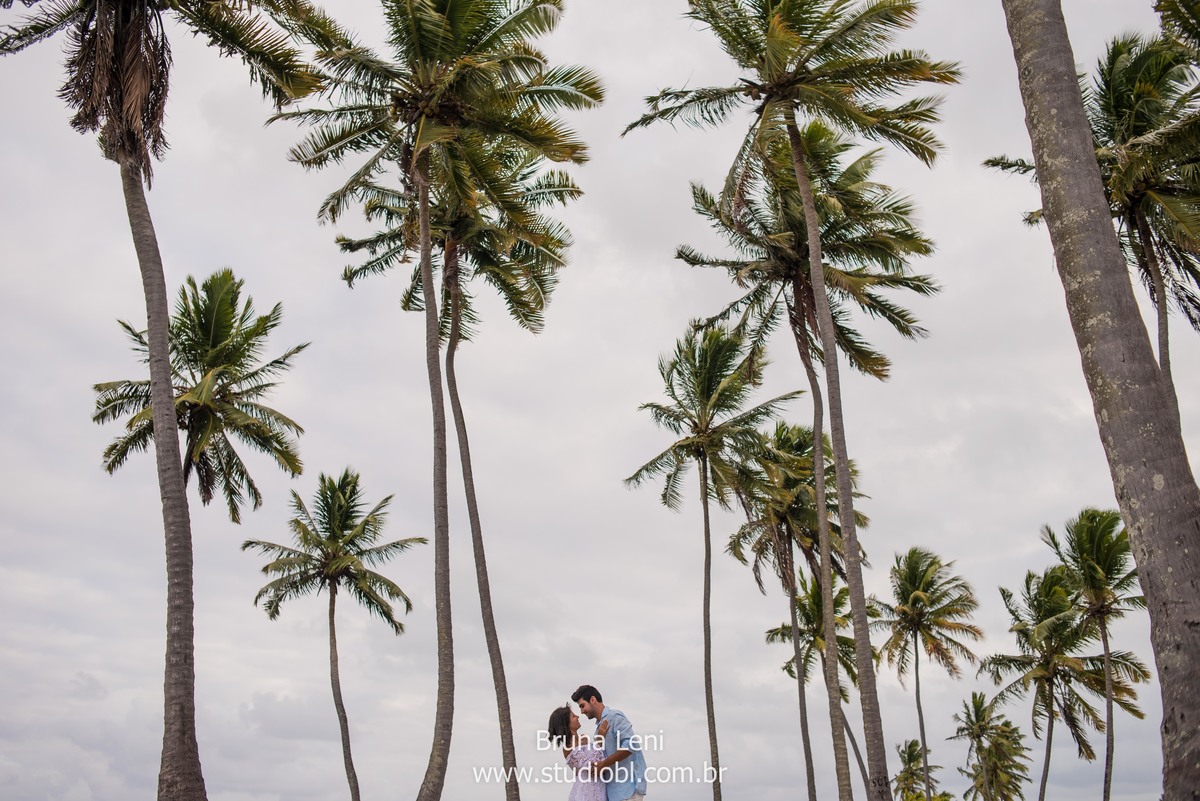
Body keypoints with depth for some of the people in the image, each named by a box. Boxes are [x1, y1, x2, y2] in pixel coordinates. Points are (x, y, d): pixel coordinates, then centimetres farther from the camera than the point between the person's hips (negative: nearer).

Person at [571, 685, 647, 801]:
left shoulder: (614, 716, -8)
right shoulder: (601, 724, 19)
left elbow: (631, 744, -22)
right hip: (614, 787, 9)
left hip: (628, 784, -9)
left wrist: (604, 764, -18)